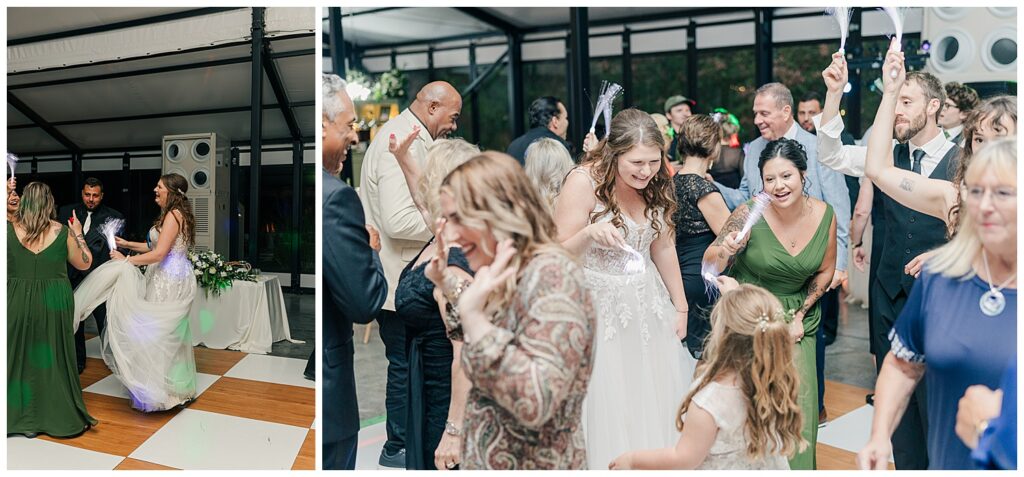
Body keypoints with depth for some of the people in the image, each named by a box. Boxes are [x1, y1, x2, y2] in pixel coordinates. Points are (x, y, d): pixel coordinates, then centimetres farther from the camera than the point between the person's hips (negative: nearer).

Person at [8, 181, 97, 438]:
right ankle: (58, 416, 21)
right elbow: (84, 263, 3)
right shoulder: (63, 231, -7)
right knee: (53, 357, 11)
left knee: (19, 356, 14)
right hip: (54, 301, 0)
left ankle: (19, 416, 23)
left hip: (17, 301, 0)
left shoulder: (9, 228, -9)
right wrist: (78, 234, 14)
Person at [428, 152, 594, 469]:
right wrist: (445, 284, 8)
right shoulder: (511, 275, 1)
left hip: (531, 465, -8)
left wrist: (473, 316, -34)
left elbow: (536, 405, -32)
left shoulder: (551, 275, -24)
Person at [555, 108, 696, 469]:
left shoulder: (656, 184, 0)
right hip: (600, 312, -5)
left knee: (657, 406, 11)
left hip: (650, 309, 5)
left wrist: (680, 307, 14)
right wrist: (590, 233, -33)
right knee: (609, 413, 1)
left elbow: (663, 247, 11)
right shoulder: (584, 181, -16)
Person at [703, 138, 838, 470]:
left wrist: (800, 314, -1)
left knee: (799, 403, 3)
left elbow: (825, 271, 8)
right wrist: (724, 251, -33)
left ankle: (797, 465, 27)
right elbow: (711, 266, -12)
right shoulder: (750, 215, -18)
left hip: (795, 317, 3)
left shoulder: (824, 215, -7)